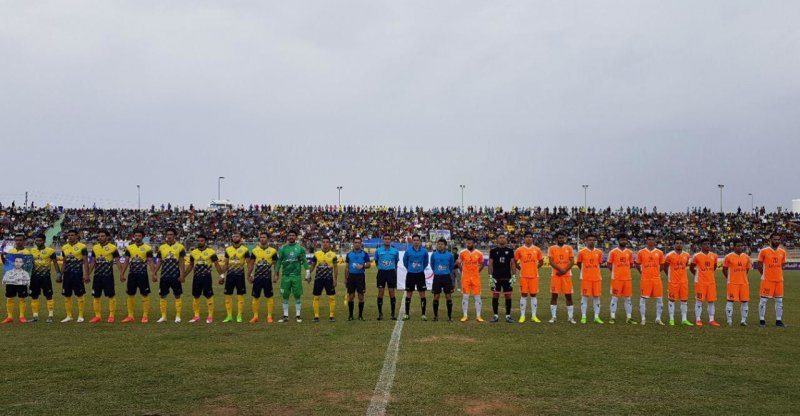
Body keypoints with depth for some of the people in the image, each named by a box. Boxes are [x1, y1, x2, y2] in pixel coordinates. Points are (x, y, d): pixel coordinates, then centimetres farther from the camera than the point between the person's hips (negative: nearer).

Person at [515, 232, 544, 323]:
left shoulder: (537, 250, 4)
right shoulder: (519, 250, 1)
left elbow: (541, 262, 15)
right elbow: (515, 262, 10)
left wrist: (535, 268, 7)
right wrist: (521, 268, 5)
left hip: (534, 275, 1)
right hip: (524, 276, -1)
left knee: (533, 295, 3)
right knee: (524, 295, 1)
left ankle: (534, 316, 9)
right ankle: (522, 316, 6)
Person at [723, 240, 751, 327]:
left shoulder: (746, 257, 8)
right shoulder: (728, 257, -4)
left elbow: (747, 269, 19)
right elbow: (724, 269, 4)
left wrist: (741, 277, 14)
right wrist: (729, 278, 5)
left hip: (744, 283, 4)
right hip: (732, 283, -4)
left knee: (744, 301, 5)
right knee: (730, 301, -4)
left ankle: (744, 320, 13)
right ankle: (729, 321, 2)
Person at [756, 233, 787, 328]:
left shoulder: (782, 252, 7)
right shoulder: (764, 251, -5)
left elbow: (783, 264, 19)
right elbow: (759, 265, 1)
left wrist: (776, 272, 10)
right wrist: (765, 274, 3)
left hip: (779, 280, 4)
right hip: (767, 280, -4)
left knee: (779, 300, 7)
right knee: (763, 300, -3)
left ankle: (778, 320, 15)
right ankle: (762, 320, 4)